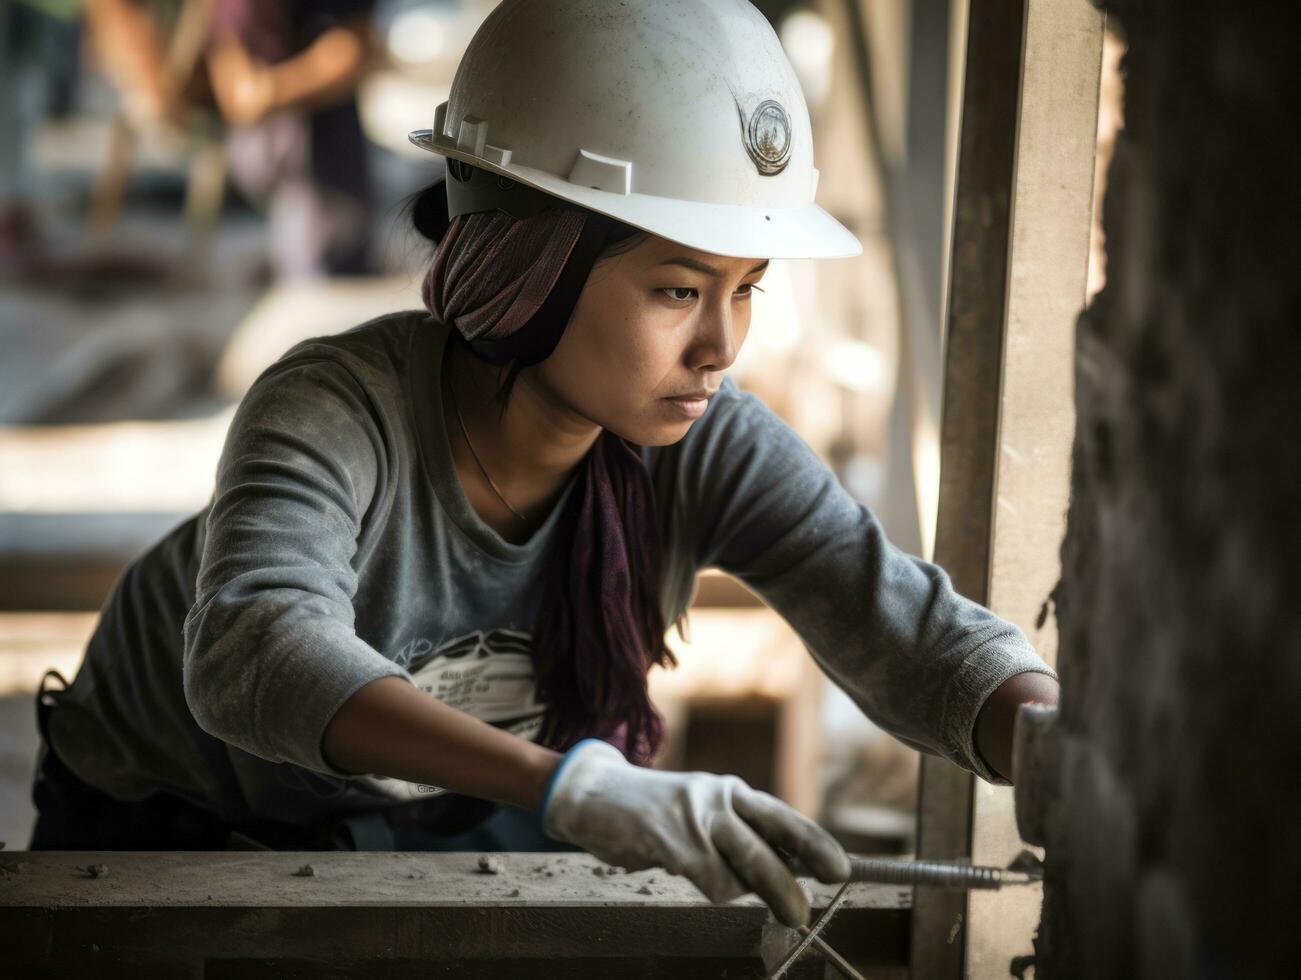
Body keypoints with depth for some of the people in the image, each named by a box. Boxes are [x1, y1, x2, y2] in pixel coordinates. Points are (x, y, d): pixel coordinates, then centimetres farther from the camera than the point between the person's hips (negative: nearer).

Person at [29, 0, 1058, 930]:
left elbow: (924, 641, -28)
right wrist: (569, 783, -68)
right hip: (172, 819, -3)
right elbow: (258, 657, -55)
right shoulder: (337, 413, -37)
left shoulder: (708, 450, -24)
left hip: (453, 819, 3)